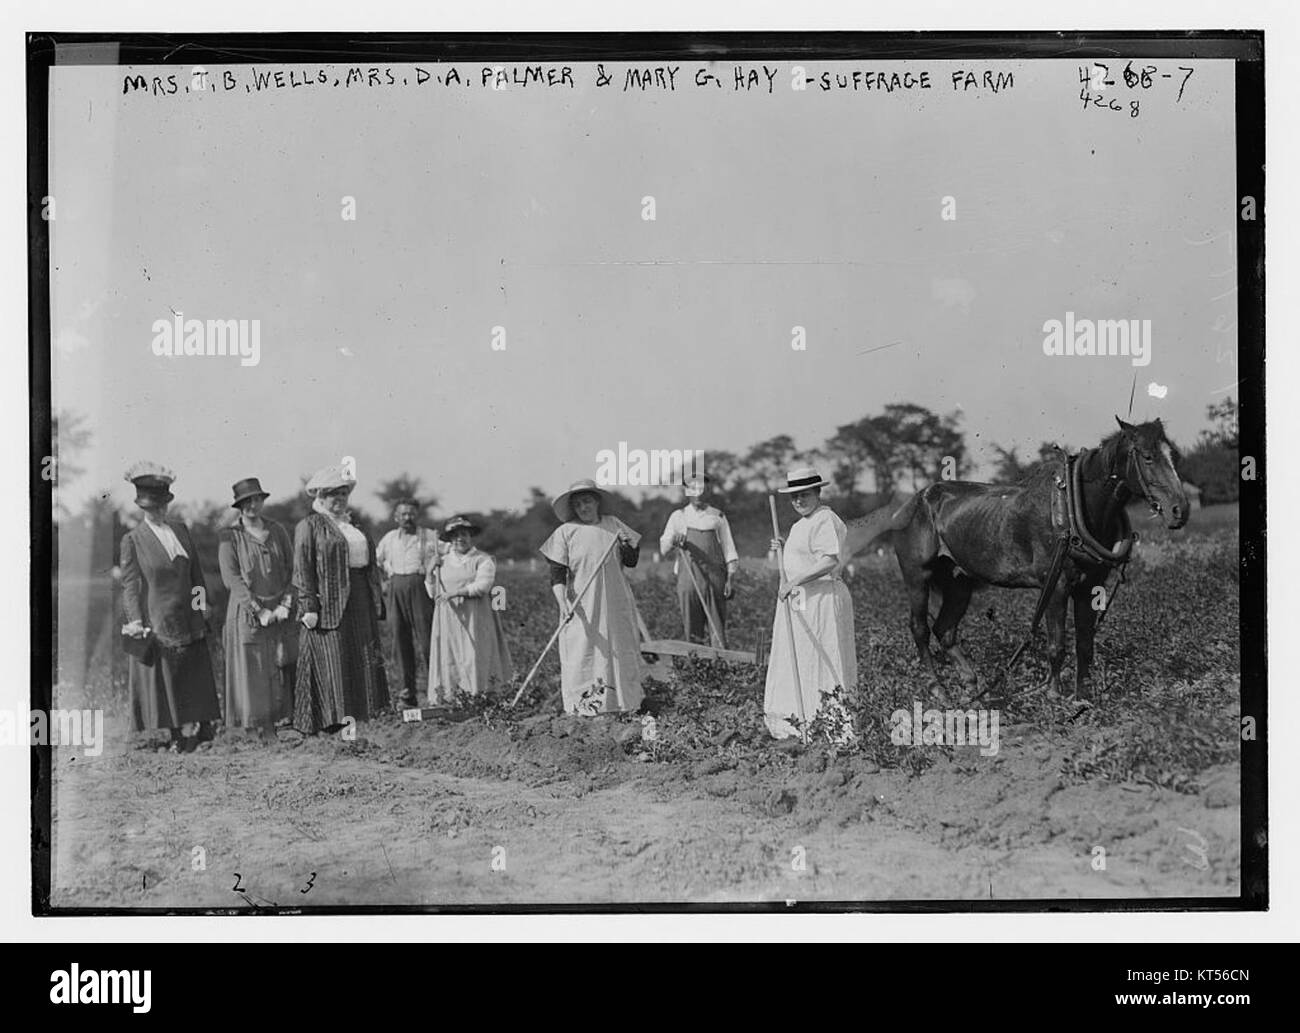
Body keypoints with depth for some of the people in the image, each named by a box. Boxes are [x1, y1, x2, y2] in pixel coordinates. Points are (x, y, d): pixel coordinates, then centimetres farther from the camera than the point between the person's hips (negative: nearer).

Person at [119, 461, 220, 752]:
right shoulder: (133, 540, -3)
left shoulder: (181, 530, 10)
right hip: (157, 622, -4)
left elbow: (196, 572, 17)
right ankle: (181, 731, 5)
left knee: (194, 677, 5)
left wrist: (202, 603, 11)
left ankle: (197, 725, 11)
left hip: (188, 619, 4)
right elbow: (130, 584, -5)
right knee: (164, 681, -1)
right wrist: (136, 623, -12)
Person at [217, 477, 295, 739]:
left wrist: (285, 604, -5)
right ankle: (262, 727, 0)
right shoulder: (230, 538, -1)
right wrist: (258, 610, -14)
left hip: (281, 612, 3)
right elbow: (232, 579, -7)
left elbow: (292, 570, 8)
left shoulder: (277, 531, 9)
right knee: (255, 671, -4)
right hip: (248, 614, -3)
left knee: (286, 668, 0)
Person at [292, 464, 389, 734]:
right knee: (331, 663, -7)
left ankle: (359, 711, 15)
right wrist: (308, 606, -17)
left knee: (361, 659, 9)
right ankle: (331, 721, -5)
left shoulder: (352, 525, 19)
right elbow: (303, 570, -10)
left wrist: (376, 598, 16)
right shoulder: (309, 527, -3)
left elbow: (369, 562, 22)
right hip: (330, 604, -7)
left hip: (360, 603, 7)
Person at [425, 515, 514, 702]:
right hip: (448, 621, 3)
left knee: (474, 658, -9)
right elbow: (432, 593, 15)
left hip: (474, 619, -3)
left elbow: (483, 585, -13)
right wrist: (430, 572, 0)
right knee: (448, 660, -3)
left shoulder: (483, 560, 2)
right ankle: (442, 700, -5)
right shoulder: (443, 562, 13)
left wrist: (456, 592, -20)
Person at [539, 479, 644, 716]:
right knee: (582, 653, -6)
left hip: (615, 603, 3)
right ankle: (584, 704, -1)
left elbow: (632, 561, 12)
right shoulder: (565, 532, -3)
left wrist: (626, 546, -9)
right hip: (581, 606, -3)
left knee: (619, 651, 6)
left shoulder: (613, 524, 7)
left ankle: (623, 700, 16)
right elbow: (557, 572, -8)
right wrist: (562, 601, -22)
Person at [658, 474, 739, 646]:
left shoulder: (717, 517, 11)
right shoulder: (678, 517, 10)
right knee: (692, 630, 0)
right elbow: (663, 551, 7)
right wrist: (673, 543, -16)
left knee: (718, 628, -4)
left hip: (715, 579, 0)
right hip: (688, 579, 0)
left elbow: (729, 549, 11)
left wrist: (730, 579, 0)